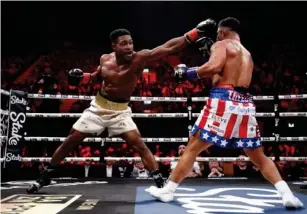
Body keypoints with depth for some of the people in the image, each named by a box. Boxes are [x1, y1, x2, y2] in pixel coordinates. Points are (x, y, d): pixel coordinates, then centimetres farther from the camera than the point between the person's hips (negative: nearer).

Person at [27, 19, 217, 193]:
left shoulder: (140, 58, -21)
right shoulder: (105, 59, -9)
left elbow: (169, 47, -32)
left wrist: (196, 32, -39)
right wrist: (82, 77, -7)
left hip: (121, 111, -3)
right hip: (99, 107, 3)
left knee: (139, 144, -16)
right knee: (71, 141, 8)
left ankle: (160, 183, -4)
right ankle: (45, 176, 26)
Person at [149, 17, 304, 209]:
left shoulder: (221, 44, 6)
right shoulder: (247, 55, 28)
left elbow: (214, 67, -14)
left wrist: (189, 72, -1)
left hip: (224, 100, -6)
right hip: (245, 104, 6)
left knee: (193, 148, 5)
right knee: (259, 157, 17)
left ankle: (168, 190, 10)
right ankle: (287, 194, 7)